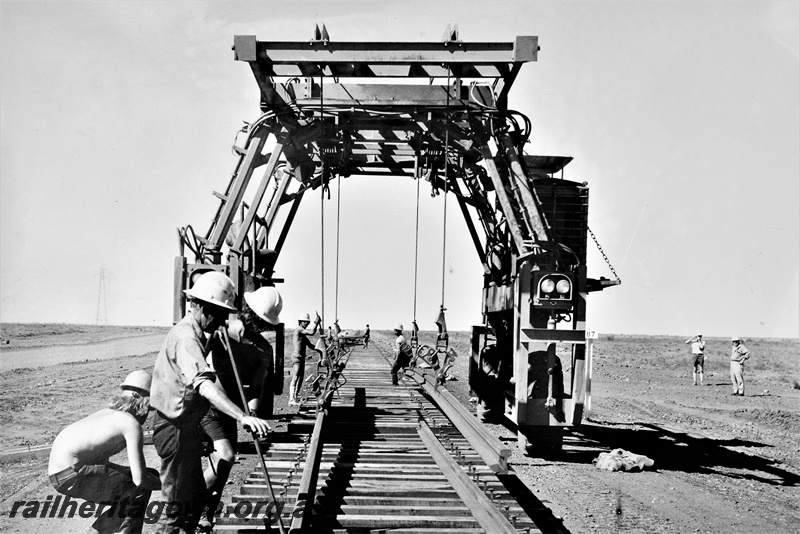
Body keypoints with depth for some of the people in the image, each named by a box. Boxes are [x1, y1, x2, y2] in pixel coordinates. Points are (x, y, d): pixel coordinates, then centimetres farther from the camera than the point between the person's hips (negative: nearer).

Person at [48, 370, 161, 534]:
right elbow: (140, 480, -14)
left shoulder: (109, 413, 17)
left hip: (58, 471, 9)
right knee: (139, 490, -5)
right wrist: (162, 483, 6)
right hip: (70, 476, -9)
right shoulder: (132, 424, -9)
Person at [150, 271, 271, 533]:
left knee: (196, 495, 20)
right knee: (177, 503, -3)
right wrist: (242, 417, -49)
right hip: (177, 429, -11)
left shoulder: (191, 333, 12)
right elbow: (204, 385, -40)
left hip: (187, 427, 11)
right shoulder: (187, 339, -23)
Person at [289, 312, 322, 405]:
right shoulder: (298, 329, -11)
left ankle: (294, 399, 18)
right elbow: (312, 332, -23)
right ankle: (291, 399, -23)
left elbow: (309, 345, 28)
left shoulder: (303, 334, 19)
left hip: (302, 357, 10)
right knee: (295, 378, -16)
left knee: (300, 379, 12)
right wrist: (316, 323, -11)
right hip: (297, 357, -10)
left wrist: (319, 351, 17)